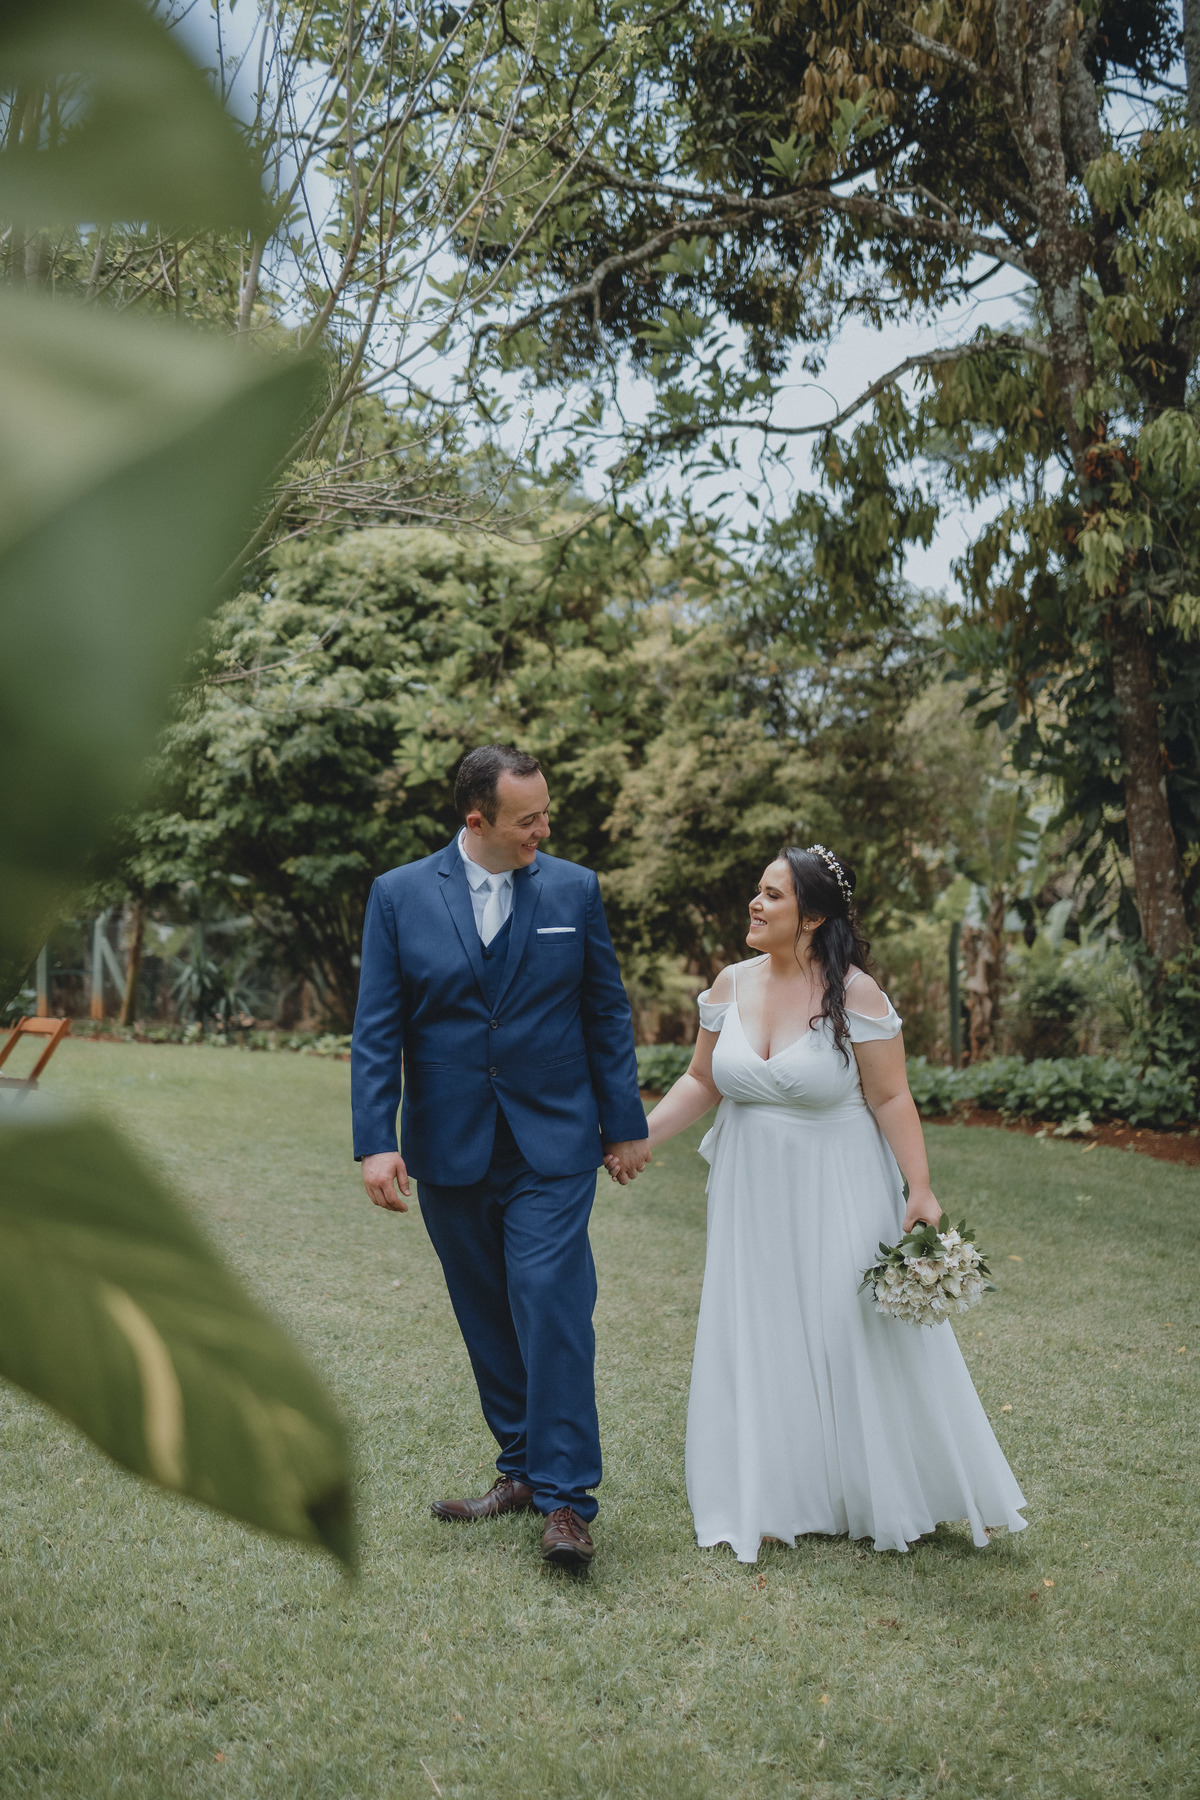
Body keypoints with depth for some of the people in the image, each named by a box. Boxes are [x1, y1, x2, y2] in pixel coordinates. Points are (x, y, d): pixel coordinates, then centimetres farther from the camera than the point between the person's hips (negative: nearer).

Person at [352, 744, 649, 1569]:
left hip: (552, 1146, -1)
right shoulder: (399, 896, -1)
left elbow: (608, 1014, 5)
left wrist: (625, 1125, 4)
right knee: (487, 1319, 12)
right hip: (449, 1152, 2)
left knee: (552, 1308, -10)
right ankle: (521, 1467, 28)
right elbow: (376, 1031, -2)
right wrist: (376, 1142, -9)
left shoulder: (574, 890, 1)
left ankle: (566, 1500, -1)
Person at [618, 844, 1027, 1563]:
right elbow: (702, 1081, 9)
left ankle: (888, 1500, 25)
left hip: (837, 1196, -4)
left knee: (860, 1337, 5)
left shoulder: (855, 994, -13)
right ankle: (777, 1498, 25)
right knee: (761, 1342, 9)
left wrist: (921, 1190, -17)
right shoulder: (732, 984, 0)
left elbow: (892, 1099, -11)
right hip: (754, 1198, 4)